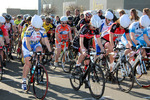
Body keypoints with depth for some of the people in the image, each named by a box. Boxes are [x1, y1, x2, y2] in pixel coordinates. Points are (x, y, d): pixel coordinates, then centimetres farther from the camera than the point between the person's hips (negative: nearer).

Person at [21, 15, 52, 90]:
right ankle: (24, 81, 1)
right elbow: (27, 42, -36)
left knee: (40, 50, -33)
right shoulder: (29, 29, -29)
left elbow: (46, 41, -19)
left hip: (36, 44, 3)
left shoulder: (42, 30, -19)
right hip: (27, 45, -3)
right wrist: (30, 51, -50)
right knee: (28, 63, -10)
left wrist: (50, 51, -28)